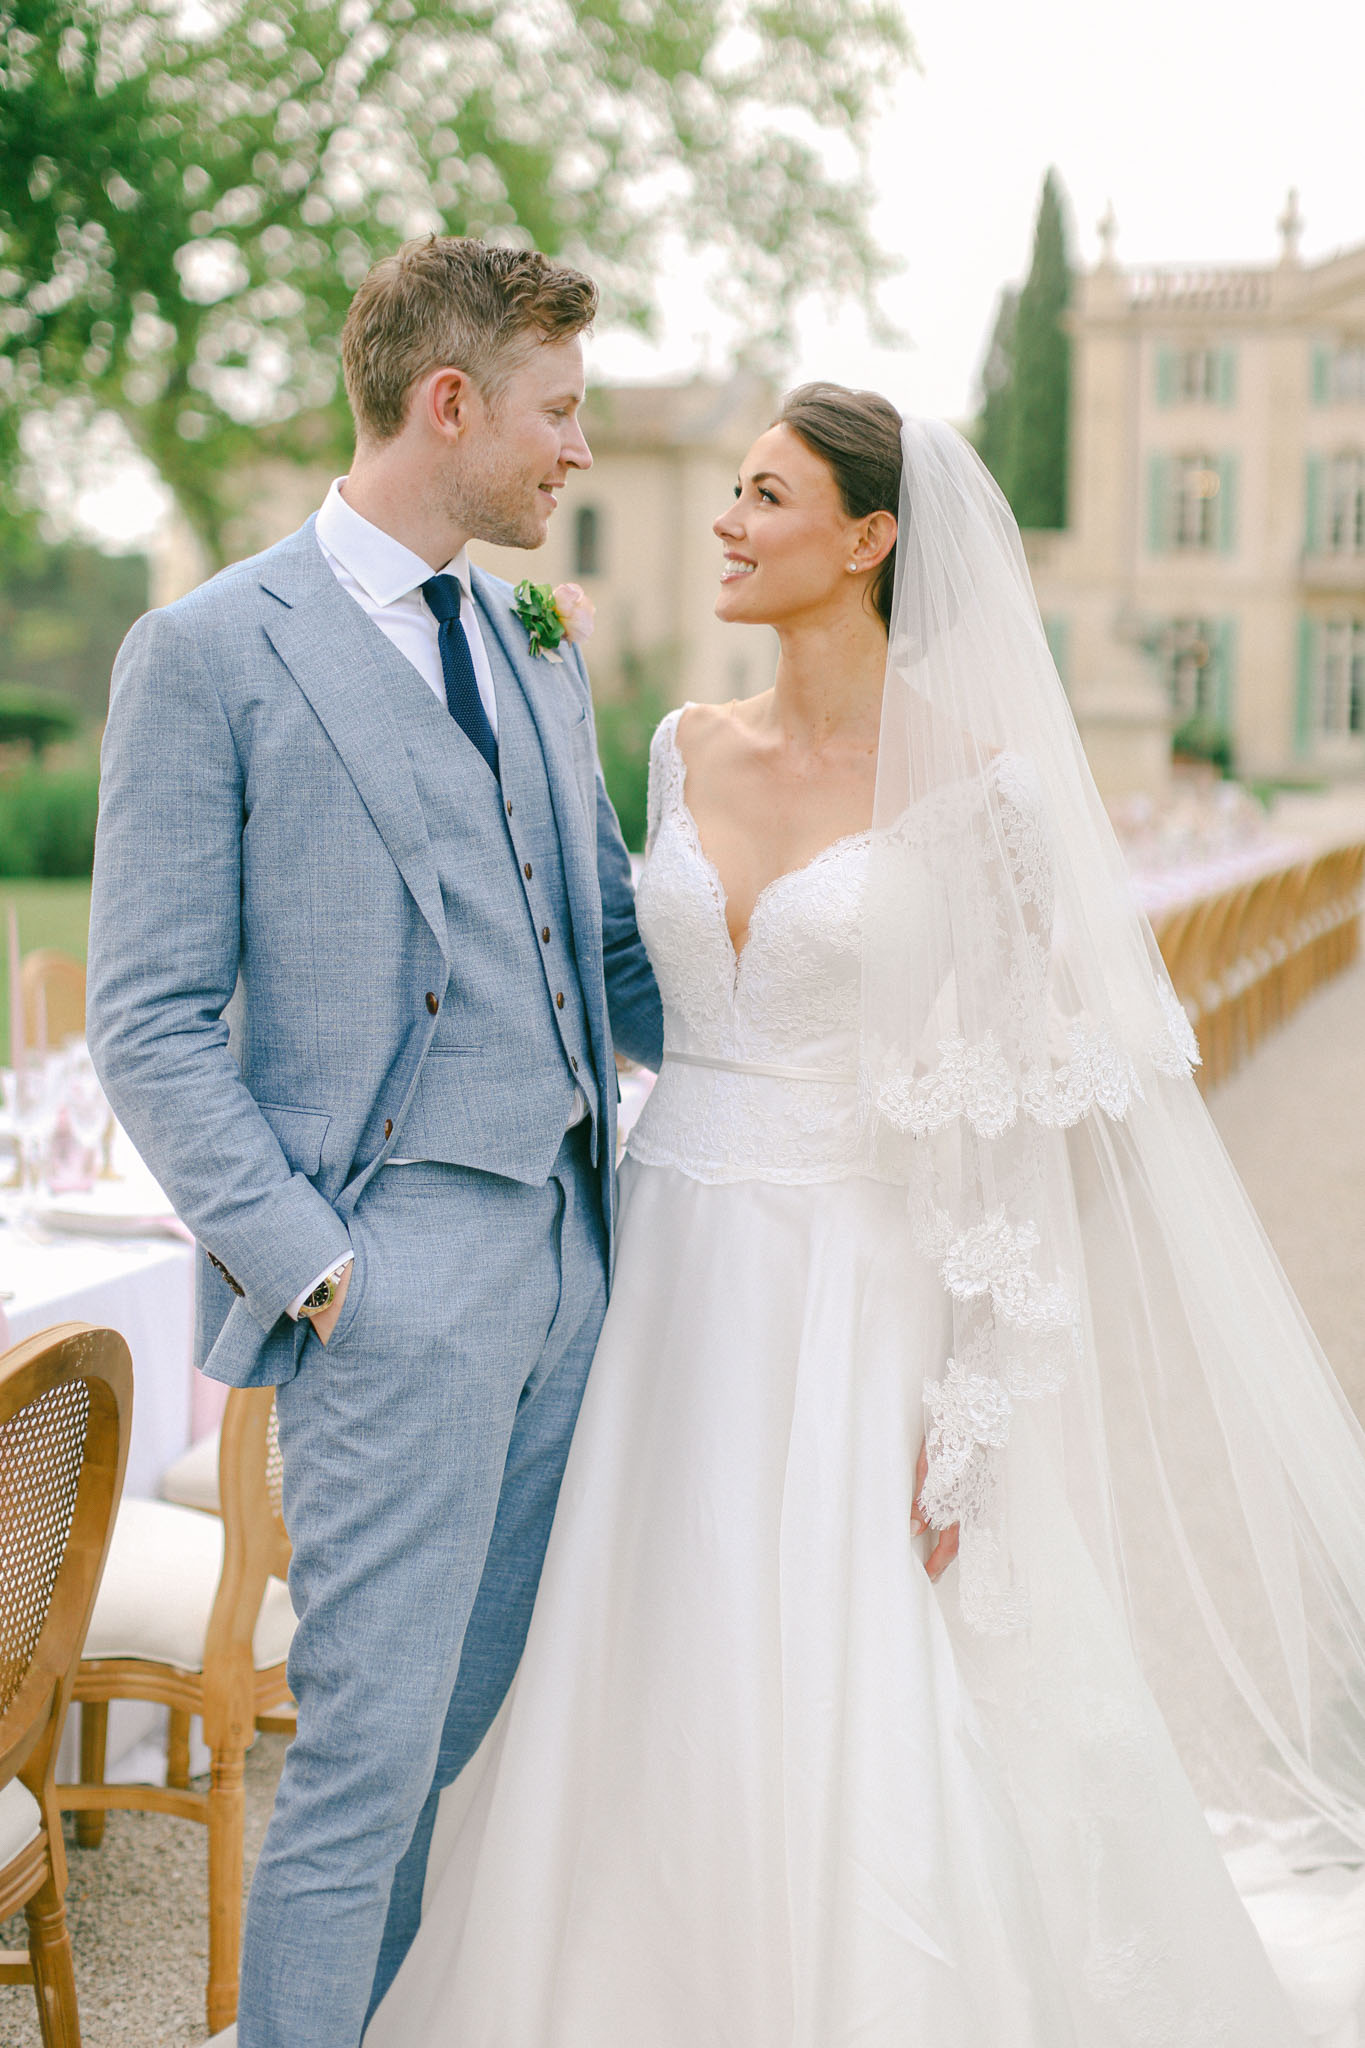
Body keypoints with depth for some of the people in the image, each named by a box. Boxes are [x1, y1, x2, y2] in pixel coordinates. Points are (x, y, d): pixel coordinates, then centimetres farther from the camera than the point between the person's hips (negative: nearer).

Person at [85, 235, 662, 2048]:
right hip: (396, 1269, -7)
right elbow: (150, 1027, -8)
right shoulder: (209, 654, -5)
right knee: (377, 1748, -3)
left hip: (572, 1237, 7)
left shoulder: (536, 644, 15)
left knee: (495, 1728, 14)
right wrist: (309, 1264, -14)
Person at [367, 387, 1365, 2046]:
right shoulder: (689, 749, 8)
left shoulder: (975, 782, -10)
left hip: (859, 1300, -5)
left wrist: (972, 1428, -14)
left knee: (859, 1747, 0)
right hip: (675, 1285, 5)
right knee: (646, 1716, 11)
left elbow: (1025, 1124, -11)